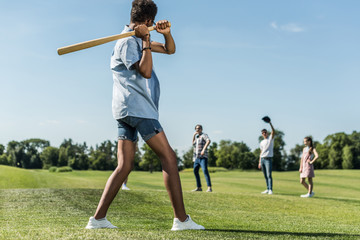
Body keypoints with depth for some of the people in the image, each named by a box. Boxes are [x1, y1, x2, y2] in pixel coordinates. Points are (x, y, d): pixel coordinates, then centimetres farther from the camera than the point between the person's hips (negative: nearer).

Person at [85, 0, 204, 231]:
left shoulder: (139, 39, 22)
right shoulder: (127, 41, -7)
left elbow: (170, 49, 25)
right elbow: (146, 72, -16)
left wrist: (167, 34, 5)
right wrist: (146, 41, -14)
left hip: (127, 109, 10)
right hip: (136, 106, -10)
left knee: (124, 166, 4)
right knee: (169, 157, -9)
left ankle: (98, 218, 0)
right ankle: (181, 219, -10)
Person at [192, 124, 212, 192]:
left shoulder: (204, 135, -6)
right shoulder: (196, 136, 19)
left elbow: (208, 141, -26)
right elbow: (193, 144, 31)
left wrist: (204, 149, -34)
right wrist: (193, 136, 18)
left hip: (203, 157, -9)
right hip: (196, 157, 9)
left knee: (205, 171, -20)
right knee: (195, 171, 10)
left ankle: (209, 187, -25)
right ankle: (199, 187, 20)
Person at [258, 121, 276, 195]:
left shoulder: (270, 138, 3)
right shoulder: (261, 142, 19)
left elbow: (273, 132, -17)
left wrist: (270, 123, -27)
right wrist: (259, 162, 15)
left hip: (268, 159, -6)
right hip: (262, 159, 6)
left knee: (269, 175, -13)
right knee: (265, 176, 7)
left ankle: (270, 190, -16)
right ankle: (268, 189, 11)